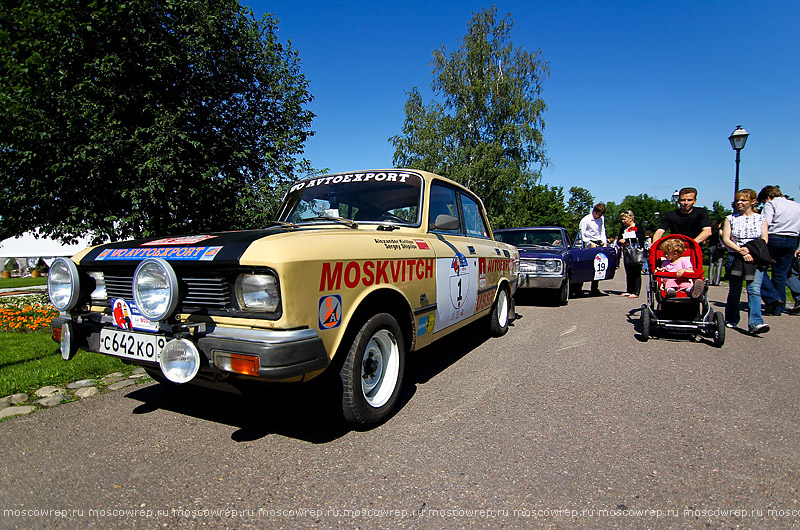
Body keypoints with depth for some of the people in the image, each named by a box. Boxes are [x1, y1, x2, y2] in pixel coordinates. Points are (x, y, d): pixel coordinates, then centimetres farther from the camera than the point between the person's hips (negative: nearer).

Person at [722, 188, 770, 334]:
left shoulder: (761, 219, 11)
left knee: (754, 289, -15)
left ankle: (755, 323, -21)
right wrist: (741, 251, -12)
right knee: (734, 290, 4)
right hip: (735, 257, 0)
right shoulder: (730, 218, 9)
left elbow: (764, 240, 3)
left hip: (756, 258, 0)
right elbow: (726, 239, 0)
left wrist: (751, 251, -13)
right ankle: (731, 320, 17)